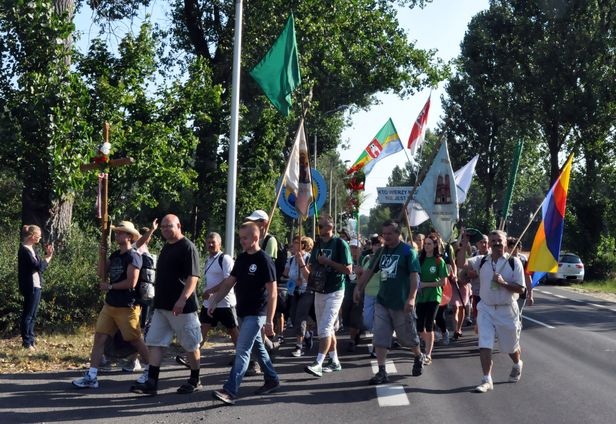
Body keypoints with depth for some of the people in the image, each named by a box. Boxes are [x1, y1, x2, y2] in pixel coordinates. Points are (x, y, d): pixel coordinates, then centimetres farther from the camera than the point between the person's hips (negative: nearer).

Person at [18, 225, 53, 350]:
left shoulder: (31, 249, 14)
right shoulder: (24, 250, -15)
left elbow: (40, 266, 15)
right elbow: (37, 266, -22)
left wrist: (47, 255, 5)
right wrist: (48, 257, -9)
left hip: (36, 286, 10)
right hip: (30, 287, -10)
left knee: (32, 316, 14)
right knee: (28, 315, -4)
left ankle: (31, 340, 21)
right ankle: (26, 342, 0)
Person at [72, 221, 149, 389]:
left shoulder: (133, 256, -13)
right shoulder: (115, 255, 12)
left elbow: (131, 282, -19)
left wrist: (110, 287, -10)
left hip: (127, 307, -8)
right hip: (110, 304, 8)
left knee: (136, 340, 4)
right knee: (99, 338, 1)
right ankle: (91, 377, 2)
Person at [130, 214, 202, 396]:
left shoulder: (187, 247, -11)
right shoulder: (166, 247, 15)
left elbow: (193, 277, -19)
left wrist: (182, 300, -29)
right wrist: (158, 299, 21)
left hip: (182, 307, -8)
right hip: (162, 306, 9)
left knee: (190, 345, 4)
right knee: (154, 342, 2)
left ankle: (195, 381, 17)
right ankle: (151, 383, 3)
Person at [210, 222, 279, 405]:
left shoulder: (264, 260, -15)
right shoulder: (241, 258, 8)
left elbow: (272, 292, -17)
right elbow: (229, 282, 14)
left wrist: (269, 320, -20)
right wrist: (214, 301, 5)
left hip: (256, 314, -8)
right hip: (244, 312, 8)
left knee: (242, 351, -12)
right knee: (258, 347, 18)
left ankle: (230, 391, -16)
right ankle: (272, 379, 33)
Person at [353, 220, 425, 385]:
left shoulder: (408, 251, -8)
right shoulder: (381, 252, 10)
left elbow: (414, 275, -15)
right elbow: (369, 271, 17)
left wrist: (411, 298, -24)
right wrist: (358, 287, 9)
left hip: (402, 303, -5)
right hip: (382, 301, 5)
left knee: (407, 336, 10)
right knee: (379, 338, -2)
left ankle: (419, 357, 38)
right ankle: (382, 372, 2)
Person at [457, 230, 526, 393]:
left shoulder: (514, 262, -7)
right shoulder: (482, 262, 2)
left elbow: (520, 289, -8)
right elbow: (461, 263, -10)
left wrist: (503, 283, -22)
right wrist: (464, 246, -18)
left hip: (507, 310, -2)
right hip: (486, 309, 2)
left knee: (511, 346, 16)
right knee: (485, 345, -8)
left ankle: (517, 365, 47)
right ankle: (487, 380, -3)